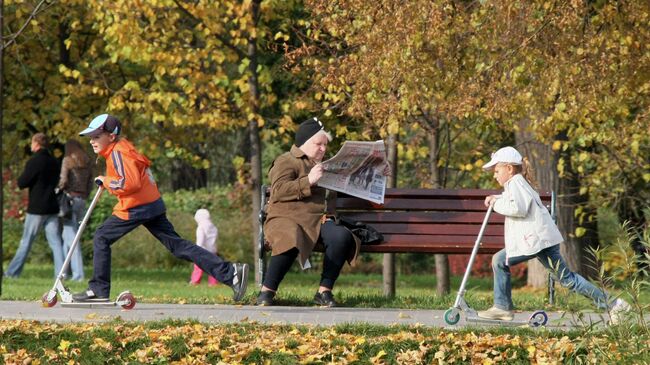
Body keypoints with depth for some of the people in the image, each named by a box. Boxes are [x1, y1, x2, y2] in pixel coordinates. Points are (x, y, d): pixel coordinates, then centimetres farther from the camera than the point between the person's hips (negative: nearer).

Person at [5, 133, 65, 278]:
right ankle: (60, 272, -6)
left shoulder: (34, 161, -12)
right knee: (55, 242, 2)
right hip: (52, 208, 5)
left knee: (26, 242, 2)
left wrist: (21, 177, 7)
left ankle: (12, 272, 8)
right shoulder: (54, 162, 9)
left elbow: (22, 183, -12)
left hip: (36, 208, -5)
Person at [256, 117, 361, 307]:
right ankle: (266, 292, -26)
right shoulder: (286, 161, 6)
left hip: (317, 220, 6)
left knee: (342, 236, -28)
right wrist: (308, 181, -17)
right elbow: (279, 190, -10)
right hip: (287, 218, -6)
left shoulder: (324, 165, 30)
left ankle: (324, 291, -20)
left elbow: (332, 194, 42)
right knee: (291, 240, -41)